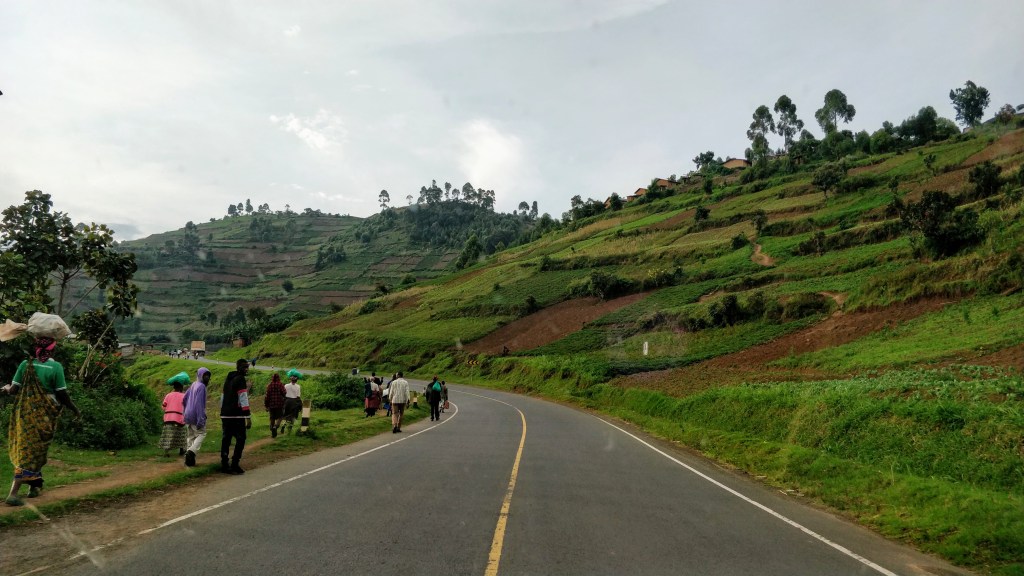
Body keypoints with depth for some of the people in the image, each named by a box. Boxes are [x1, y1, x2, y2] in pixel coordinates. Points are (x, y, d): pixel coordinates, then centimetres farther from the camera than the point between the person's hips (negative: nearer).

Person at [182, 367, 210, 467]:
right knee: (201, 434, -1)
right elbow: (199, 403, -20)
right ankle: (191, 451, -19)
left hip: (188, 416, 8)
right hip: (196, 416, -8)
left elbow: (184, 400, 19)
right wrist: (201, 419, -22)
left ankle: (189, 459, 12)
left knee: (190, 437, 12)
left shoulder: (193, 385, 12)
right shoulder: (201, 386, -13)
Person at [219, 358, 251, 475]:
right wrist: (248, 417, -15)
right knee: (240, 439, -3)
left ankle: (224, 465, 12)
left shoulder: (228, 379, 19)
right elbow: (243, 399, -14)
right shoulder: (240, 379, -8)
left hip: (225, 414, 8)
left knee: (226, 439, 10)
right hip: (237, 416, -8)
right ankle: (235, 465, -6)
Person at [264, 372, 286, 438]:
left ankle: (273, 434, 14)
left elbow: (267, 395, 1)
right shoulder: (280, 384, -5)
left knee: (272, 418, 11)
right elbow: (284, 393, -10)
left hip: (271, 404, 3)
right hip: (279, 404, -3)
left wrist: (266, 405, 7)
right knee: (279, 417, 7)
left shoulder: (269, 385, 2)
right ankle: (275, 426, -21)